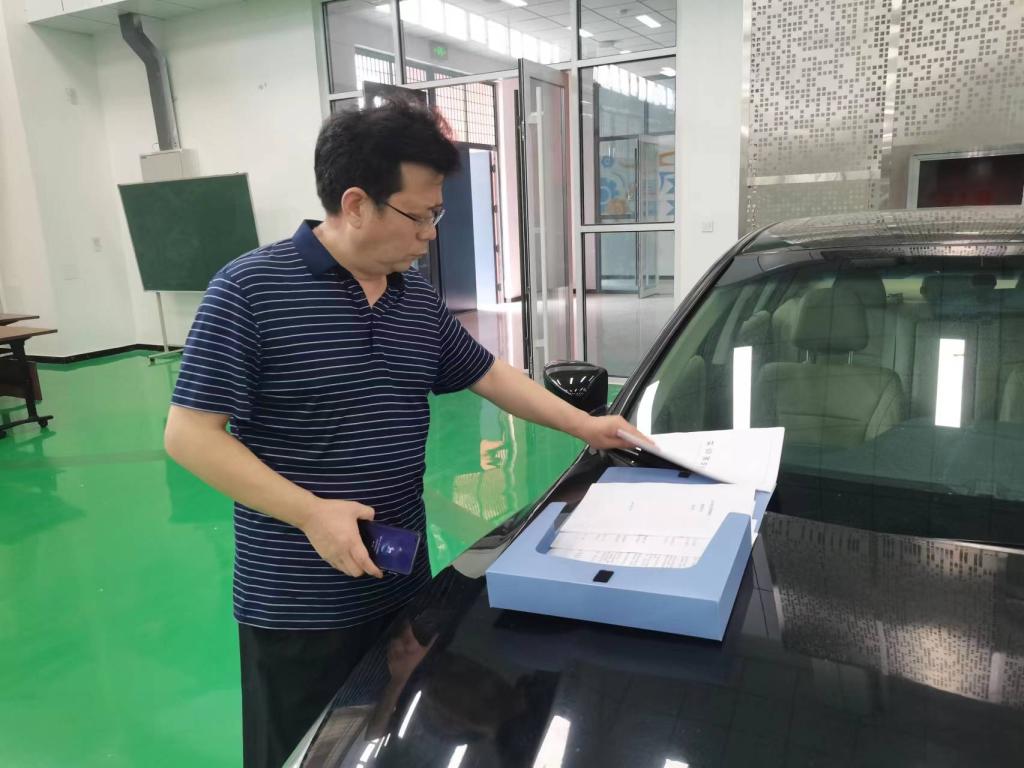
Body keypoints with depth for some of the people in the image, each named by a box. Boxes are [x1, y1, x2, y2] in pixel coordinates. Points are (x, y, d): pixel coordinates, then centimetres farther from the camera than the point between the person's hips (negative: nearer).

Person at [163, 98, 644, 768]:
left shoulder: (418, 297, 4)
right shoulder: (251, 289, -16)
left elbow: (489, 374, 16)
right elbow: (190, 436, -16)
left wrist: (583, 425, 11)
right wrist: (310, 512, -23)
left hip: (402, 584, 6)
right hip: (295, 604, -5)